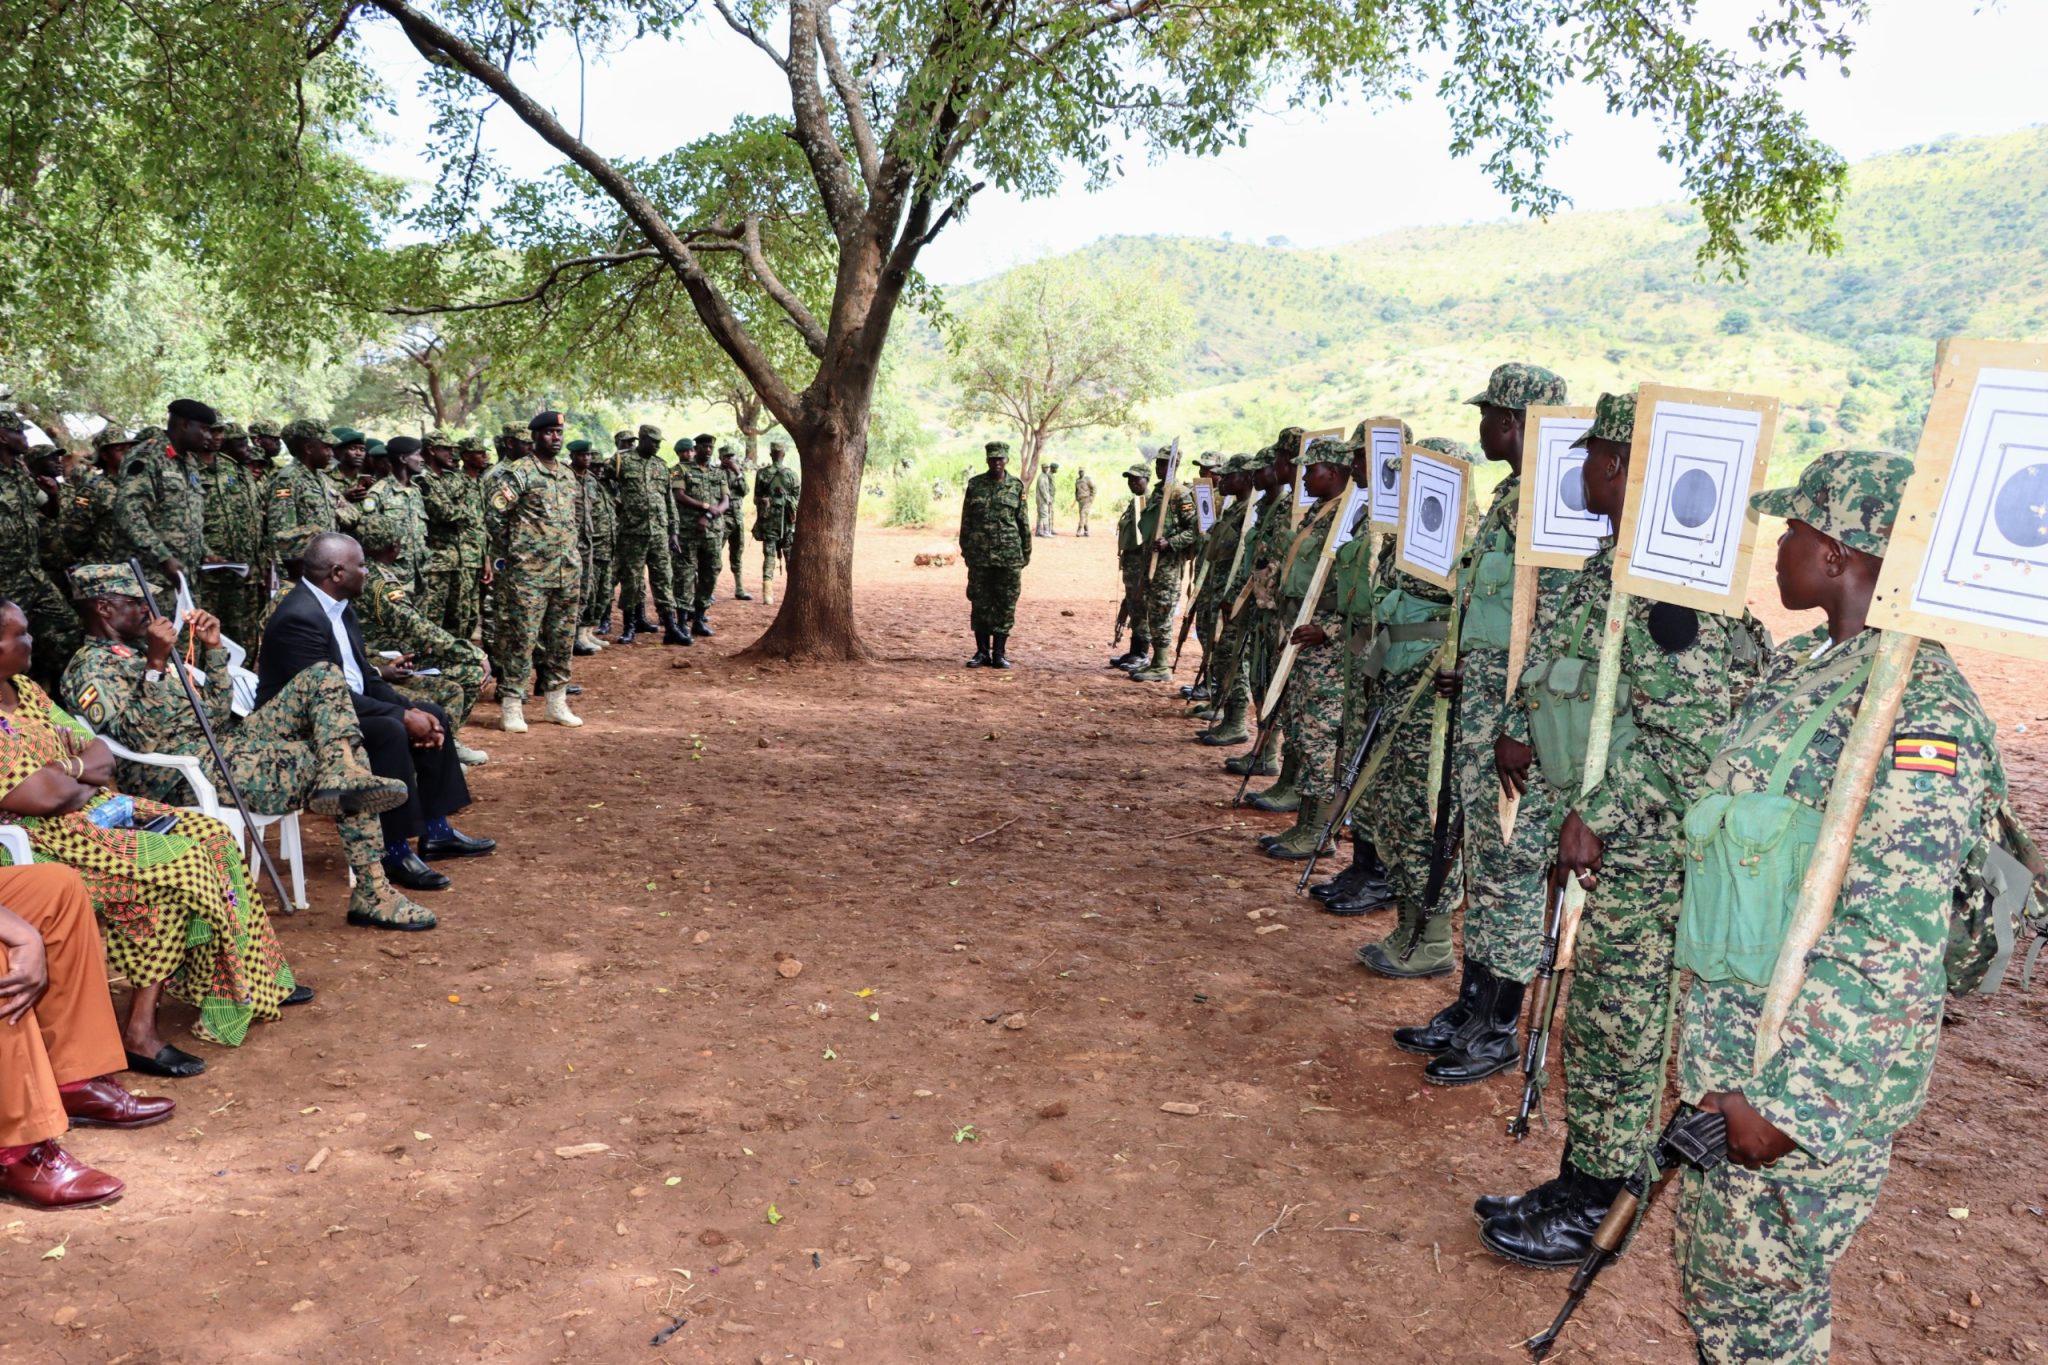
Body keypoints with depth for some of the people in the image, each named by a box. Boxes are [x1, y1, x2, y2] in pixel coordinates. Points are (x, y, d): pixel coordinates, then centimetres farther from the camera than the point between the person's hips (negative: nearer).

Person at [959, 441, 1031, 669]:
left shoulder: (1016, 486, 4)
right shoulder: (975, 484, 6)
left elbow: (1023, 522, 6)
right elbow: (966, 519, 10)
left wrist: (1026, 551, 5)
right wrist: (964, 548, 7)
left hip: (1009, 555, -1)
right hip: (979, 554, 1)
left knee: (1005, 605, 1)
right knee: (981, 603, 4)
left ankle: (999, 653, 9)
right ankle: (982, 652, 13)